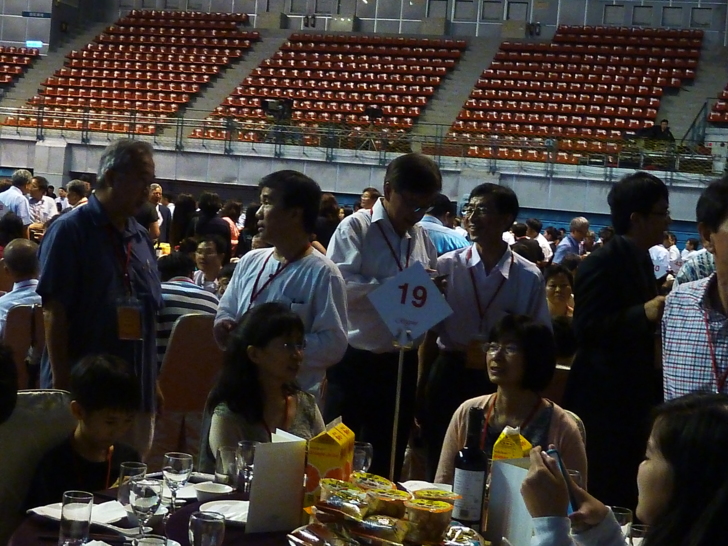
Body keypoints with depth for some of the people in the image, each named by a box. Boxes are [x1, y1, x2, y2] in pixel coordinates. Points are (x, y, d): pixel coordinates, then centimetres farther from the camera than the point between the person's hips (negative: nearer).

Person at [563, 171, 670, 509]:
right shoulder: (601, 264, -16)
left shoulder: (641, 259, 12)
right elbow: (585, 328, -22)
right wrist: (643, 314, -28)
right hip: (603, 400, -9)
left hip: (634, 396, 9)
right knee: (602, 494, -2)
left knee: (630, 494, 13)